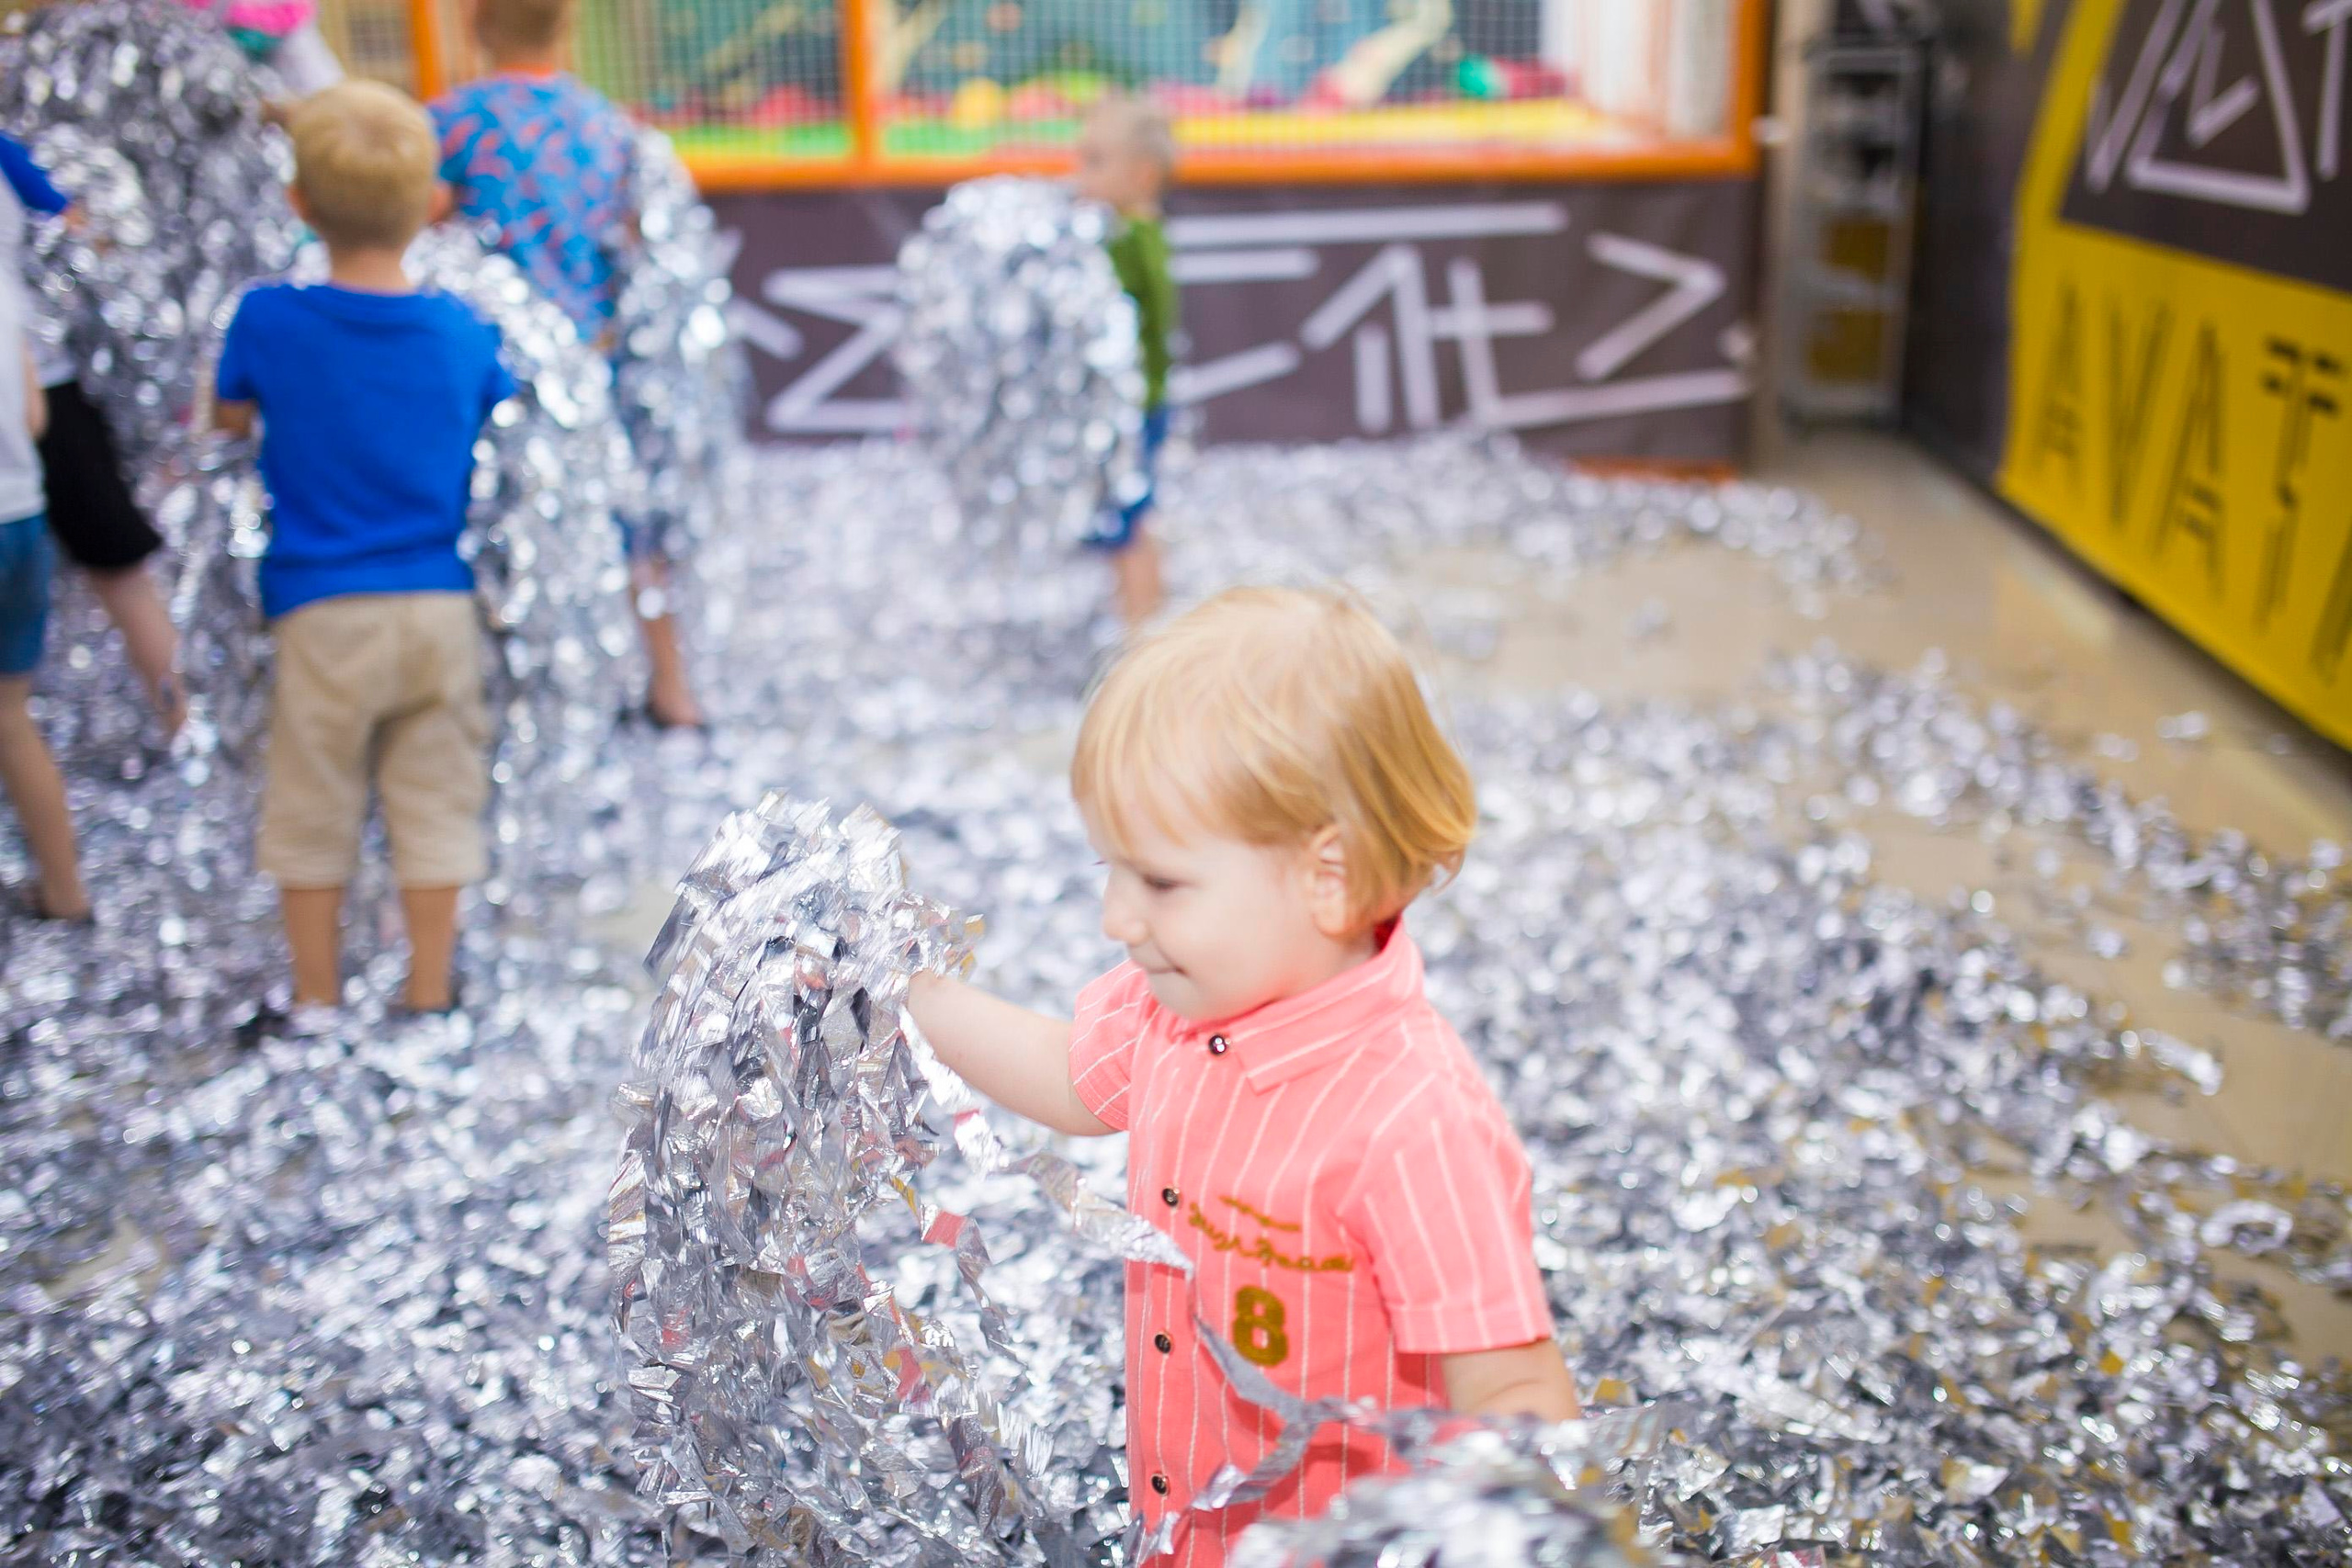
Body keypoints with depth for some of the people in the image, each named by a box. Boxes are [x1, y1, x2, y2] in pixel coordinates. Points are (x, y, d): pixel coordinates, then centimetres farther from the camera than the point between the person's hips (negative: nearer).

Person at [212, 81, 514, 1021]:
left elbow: (229, 418, 7)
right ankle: (428, 994, 20)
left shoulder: (268, 321, -9)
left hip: (320, 612, -1)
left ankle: (316, 998, 24)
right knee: (434, 802, 12)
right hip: (440, 606, 2)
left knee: (312, 810, 13)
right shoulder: (464, 333, -4)